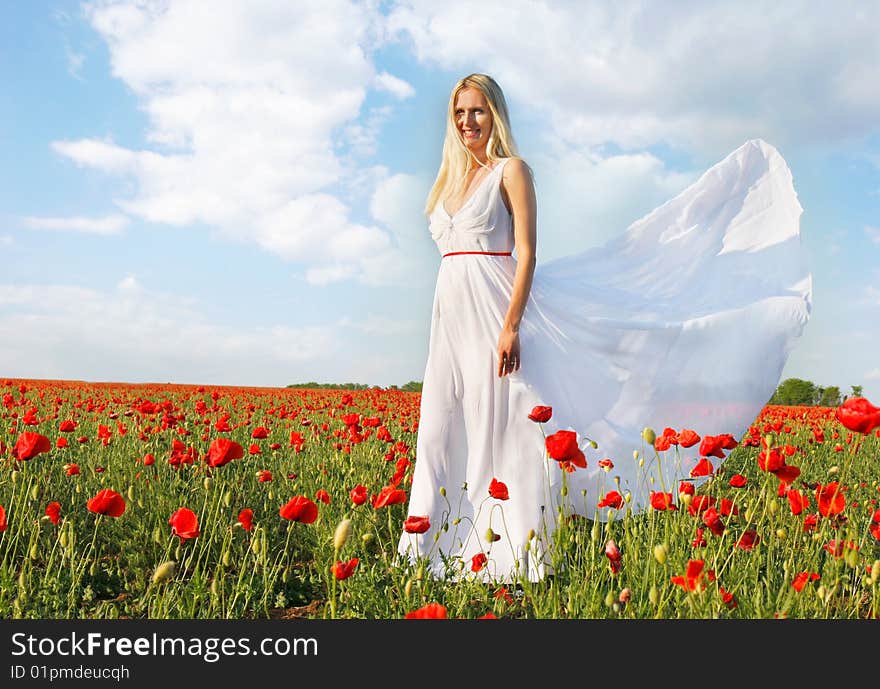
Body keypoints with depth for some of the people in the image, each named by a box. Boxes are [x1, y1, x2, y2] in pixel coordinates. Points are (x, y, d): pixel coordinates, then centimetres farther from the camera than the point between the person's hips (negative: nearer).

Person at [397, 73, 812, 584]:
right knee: (443, 435, 6)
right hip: (449, 318, 7)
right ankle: (437, 551, 14)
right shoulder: (451, 180, 20)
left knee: (501, 431, -6)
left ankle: (514, 557, 0)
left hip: (494, 311, -7)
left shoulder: (511, 171, -1)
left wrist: (510, 326, -19)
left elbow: (526, 254, -10)